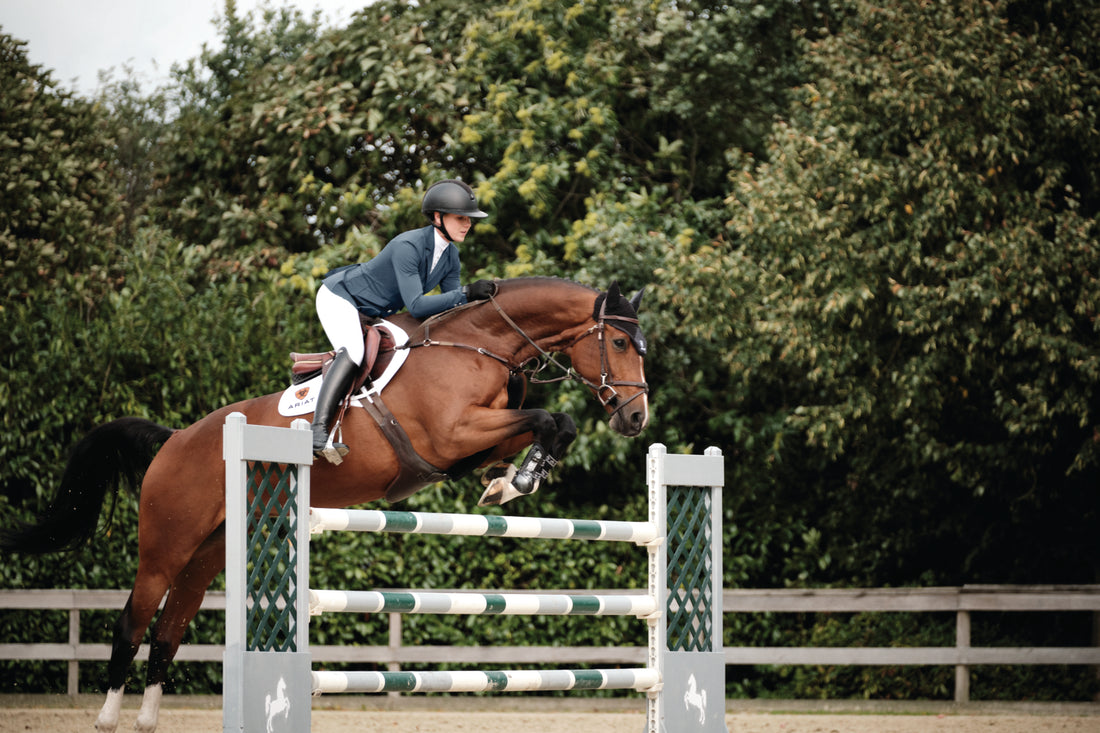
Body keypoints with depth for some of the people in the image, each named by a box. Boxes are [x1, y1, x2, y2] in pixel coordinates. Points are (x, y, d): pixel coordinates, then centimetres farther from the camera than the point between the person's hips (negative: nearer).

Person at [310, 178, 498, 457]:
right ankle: (318, 430, -43)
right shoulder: (408, 247, -31)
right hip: (340, 296, -10)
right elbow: (416, 306, -37)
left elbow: (451, 309, 0)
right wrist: (466, 293, -40)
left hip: (375, 314, 10)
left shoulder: (450, 256, -4)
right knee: (352, 352, -34)